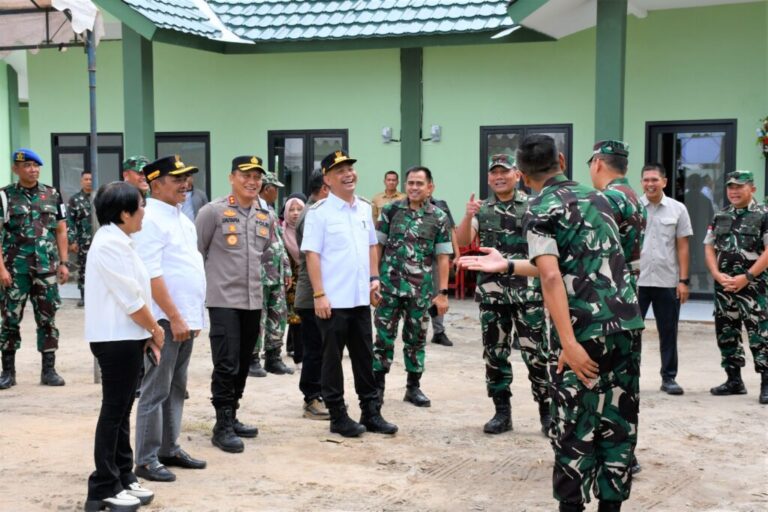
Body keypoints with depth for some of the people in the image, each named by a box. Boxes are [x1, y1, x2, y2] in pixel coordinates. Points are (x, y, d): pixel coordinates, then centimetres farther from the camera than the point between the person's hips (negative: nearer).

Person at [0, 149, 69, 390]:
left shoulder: (52, 195, 8)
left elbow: (61, 231, 11)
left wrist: (63, 263, 4)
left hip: (46, 268, 2)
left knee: (47, 320, 5)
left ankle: (49, 370, 14)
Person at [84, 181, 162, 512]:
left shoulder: (118, 242, 14)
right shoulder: (110, 243, -18)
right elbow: (130, 300, -20)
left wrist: (148, 335, 11)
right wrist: (155, 330, -7)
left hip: (127, 338, 10)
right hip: (116, 339, -10)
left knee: (121, 411, 14)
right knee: (113, 411, -3)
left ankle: (122, 478, 22)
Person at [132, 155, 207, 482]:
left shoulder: (180, 217, 15)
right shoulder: (150, 220, -14)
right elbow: (152, 275, -20)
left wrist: (194, 315, 16)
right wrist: (174, 317, -20)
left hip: (186, 317, 9)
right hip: (165, 319, -9)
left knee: (176, 388, 14)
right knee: (156, 390, -3)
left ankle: (169, 450, 23)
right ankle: (146, 459, 4)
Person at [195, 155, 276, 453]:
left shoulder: (266, 217, 10)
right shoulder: (213, 211, -8)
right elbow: (194, 252, -4)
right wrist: (206, 283, -1)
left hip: (254, 301, 6)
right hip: (223, 300, -6)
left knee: (243, 364, 13)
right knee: (226, 364, -7)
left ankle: (232, 417, 26)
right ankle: (222, 427, 1)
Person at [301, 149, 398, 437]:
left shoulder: (365, 208, 9)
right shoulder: (319, 212, -10)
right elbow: (312, 254, -12)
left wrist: (374, 277, 9)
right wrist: (319, 295, -17)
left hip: (361, 298, 6)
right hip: (333, 300, -6)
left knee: (364, 358, 13)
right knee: (332, 359, 5)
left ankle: (371, 413, 22)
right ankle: (338, 416, 14)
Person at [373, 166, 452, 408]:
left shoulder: (439, 217, 2)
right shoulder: (391, 210, 2)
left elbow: (443, 257, 2)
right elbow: (377, 246, 3)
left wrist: (443, 292, -2)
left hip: (420, 289, 1)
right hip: (389, 285, 0)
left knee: (416, 338, 10)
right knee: (384, 336, 4)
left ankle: (414, 387, 21)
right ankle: (377, 385, 15)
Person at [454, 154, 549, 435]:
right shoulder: (481, 210, 8)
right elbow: (462, 242, -3)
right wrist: (468, 216, -20)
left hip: (528, 291, -3)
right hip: (491, 293, 3)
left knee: (536, 353, -2)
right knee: (495, 354, 8)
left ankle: (547, 412, 9)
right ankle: (502, 412, 18)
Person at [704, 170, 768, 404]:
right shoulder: (719, 217, 13)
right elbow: (709, 248, 12)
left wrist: (746, 277, -16)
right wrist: (717, 275, -5)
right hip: (723, 286, 6)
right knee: (726, 334, 10)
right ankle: (734, 380, 22)